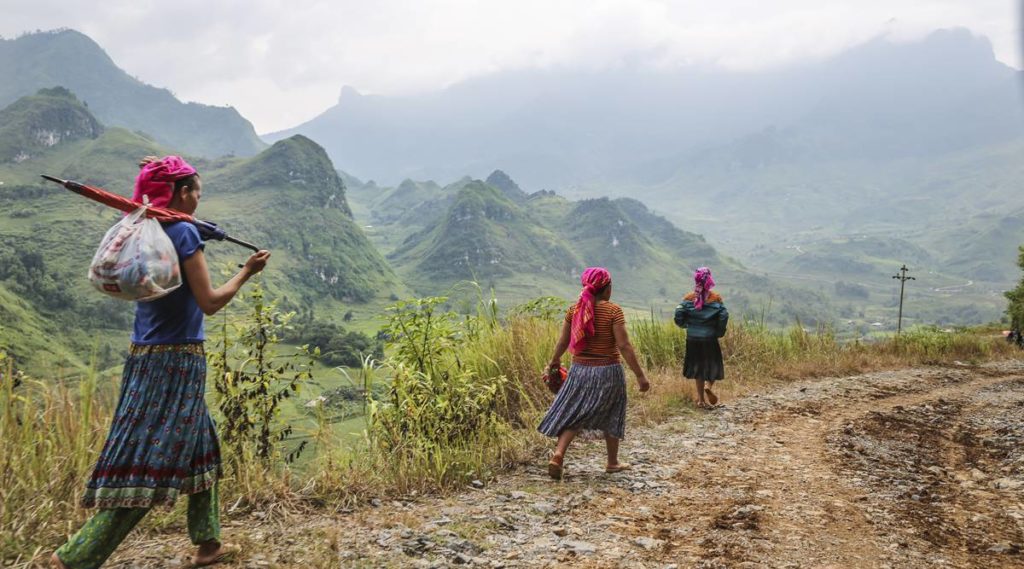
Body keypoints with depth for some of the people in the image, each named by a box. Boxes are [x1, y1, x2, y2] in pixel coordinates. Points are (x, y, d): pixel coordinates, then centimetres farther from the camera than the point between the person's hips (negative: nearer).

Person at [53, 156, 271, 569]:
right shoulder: (183, 231, -14)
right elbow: (209, 302, -14)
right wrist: (247, 271, 1)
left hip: (145, 356, 9)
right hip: (177, 359, -9)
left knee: (200, 446, 19)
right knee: (151, 462, -4)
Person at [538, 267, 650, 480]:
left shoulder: (574, 310, 0)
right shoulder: (613, 310, -13)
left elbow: (563, 342, 7)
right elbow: (624, 346, -17)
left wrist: (554, 362, 26)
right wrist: (640, 375, -12)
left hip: (579, 370, 3)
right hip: (607, 372, -3)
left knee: (573, 415, 12)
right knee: (611, 416, 16)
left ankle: (558, 454, -8)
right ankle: (612, 462, 28)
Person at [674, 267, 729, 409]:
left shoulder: (689, 299, -2)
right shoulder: (716, 298, -6)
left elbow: (678, 315, -9)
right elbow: (724, 316, -15)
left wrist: (686, 325, 11)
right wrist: (719, 332, 0)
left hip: (693, 339, 2)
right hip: (710, 339, -2)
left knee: (698, 368, 12)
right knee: (713, 366, 13)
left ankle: (701, 399, 16)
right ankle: (709, 386, -15)